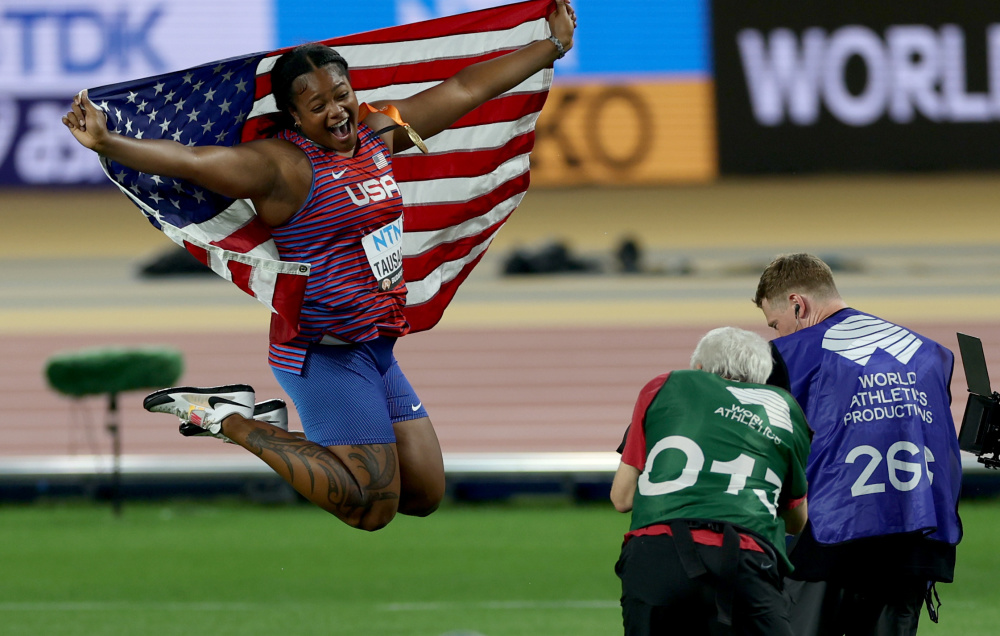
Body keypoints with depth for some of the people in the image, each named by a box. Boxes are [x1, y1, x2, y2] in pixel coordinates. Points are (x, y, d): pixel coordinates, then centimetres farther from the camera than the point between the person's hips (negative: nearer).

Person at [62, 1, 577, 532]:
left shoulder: (378, 130, 8)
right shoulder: (284, 164, -14)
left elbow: (467, 88, 17)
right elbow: (190, 160, -26)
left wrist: (553, 45, 25)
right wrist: (107, 144, -41)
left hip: (376, 348, 8)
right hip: (327, 349, -8)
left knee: (425, 494, 8)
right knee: (372, 505, -14)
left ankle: (282, 428, 20)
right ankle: (229, 419, -2)